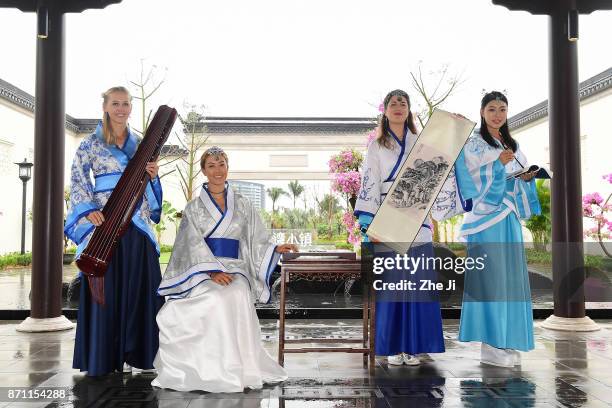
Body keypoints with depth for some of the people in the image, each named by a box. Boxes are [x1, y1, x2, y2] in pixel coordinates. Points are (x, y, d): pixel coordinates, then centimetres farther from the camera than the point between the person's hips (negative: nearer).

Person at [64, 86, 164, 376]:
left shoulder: (139, 144, 15)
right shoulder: (91, 143, 4)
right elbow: (77, 181, -1)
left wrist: (152, 175, -2)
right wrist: (89, 210, -15)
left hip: (137, 223, 4)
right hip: (104, 222, -3)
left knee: (137, 286, 3)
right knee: (105, 287, -2)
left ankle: (131, 353, 13)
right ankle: (101, 357, 8)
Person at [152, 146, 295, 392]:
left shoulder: (242, 204, 16)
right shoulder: (193, 207, 11)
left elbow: (256, 242, 13)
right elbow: (195, 245, -3)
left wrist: (276, 249, -7)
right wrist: (213, 271, -19)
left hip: (234, 269, 1)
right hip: (202, 272, -1)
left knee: (238, 296, -33)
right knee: (217, 298, -34)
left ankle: (240, 367, -24)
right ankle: (215, 368, -23)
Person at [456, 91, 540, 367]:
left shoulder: (512, 146, 19)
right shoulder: (473, 144, -1)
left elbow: (519, 182, 21)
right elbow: (473, 183, -10)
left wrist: (528, 177, 0)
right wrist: (498, 165, -19)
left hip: (509, 218, 7)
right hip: (486, 218, -7)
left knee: (510, 277, 6)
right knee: (489, 277, -9)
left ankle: (506, 342, 13)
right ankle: (490, 346, -5)